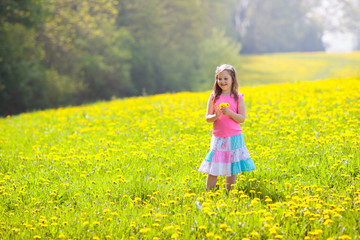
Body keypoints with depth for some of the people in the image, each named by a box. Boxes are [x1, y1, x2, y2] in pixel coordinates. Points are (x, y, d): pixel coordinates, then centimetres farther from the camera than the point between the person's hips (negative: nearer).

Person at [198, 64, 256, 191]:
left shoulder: (238, 98, 0)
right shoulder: (213, 97, 4)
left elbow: (242, 119, -3)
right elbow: (207, 117, 3)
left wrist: (229, 112, -19)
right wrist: (215, 116, -19)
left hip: (234, 138, -1)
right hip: (218, 138, 1)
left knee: (232, 170, 4)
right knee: (213, 170, 0)